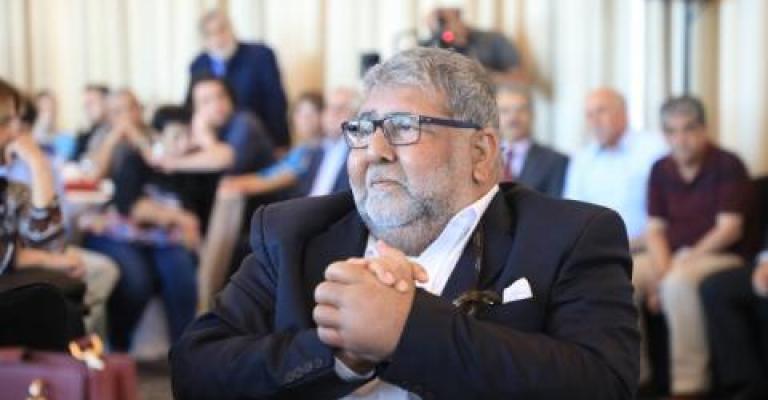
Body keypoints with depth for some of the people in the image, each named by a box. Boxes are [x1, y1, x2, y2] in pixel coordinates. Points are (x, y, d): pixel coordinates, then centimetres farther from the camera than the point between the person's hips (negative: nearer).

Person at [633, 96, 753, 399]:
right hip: (672, 255, 6)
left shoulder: (727, 166, -6)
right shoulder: (661, 170, 9)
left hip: (723, 257, -6)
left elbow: (729, 229, -12)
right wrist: (662, 268, -12)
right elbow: (655, 229, 7)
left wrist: (684, 261, -21)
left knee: (679, 282, -37)